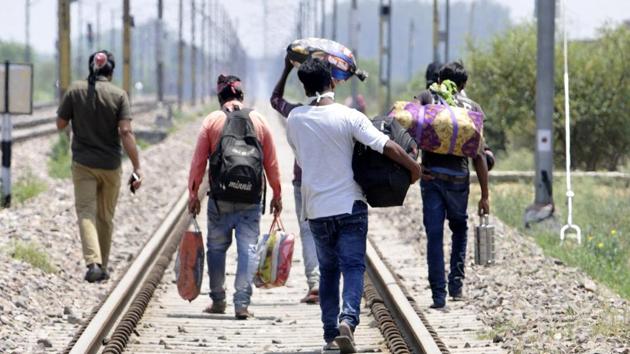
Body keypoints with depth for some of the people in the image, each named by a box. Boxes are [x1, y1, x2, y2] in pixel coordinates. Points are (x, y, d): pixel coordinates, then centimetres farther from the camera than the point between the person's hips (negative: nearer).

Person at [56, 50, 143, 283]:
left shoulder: (75, 91, -4)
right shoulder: (118, 95, -8)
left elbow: (60, 124, 2)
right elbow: (126, 132, -15)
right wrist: (137, 168, -14)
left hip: (83, 163, 0)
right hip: (110, 165, 1)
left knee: (86, 212, -5)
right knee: (106, 217, 14)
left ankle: (93, 262, -25)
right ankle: (103, 267, 22)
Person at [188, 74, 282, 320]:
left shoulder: (212, 121, -1)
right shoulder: (259, 121, 5)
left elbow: (198, 161, -2)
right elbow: (271, 162, 6)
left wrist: (193, 193, 5)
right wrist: (277, 195, 14)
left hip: (220, 198, -1)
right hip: (250, 199, 1)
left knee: (217, 247, 12)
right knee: (248, 248, 0)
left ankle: (218, 300, 17)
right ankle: (242, 304, -7)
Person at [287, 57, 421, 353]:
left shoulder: (295, 120, -1)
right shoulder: (349, 117, -11)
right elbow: (386, 146, -17)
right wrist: (413, 167, -3)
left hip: (316, 208, 3)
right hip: (350, 205, -3)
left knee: (328, 270, 15)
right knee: (353, 267, -2)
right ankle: (347, 320, -25)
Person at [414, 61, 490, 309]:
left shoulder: (426, 98, 8)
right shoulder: (472, 107, 8)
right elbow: (478, 156, 4)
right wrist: (484, 195, 6)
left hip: (431, 176, -1)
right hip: (458, 178, 1)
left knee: (434, 236, 3)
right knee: (459, 229, 22)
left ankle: (439, 295, -1)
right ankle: (456, 284, 15)